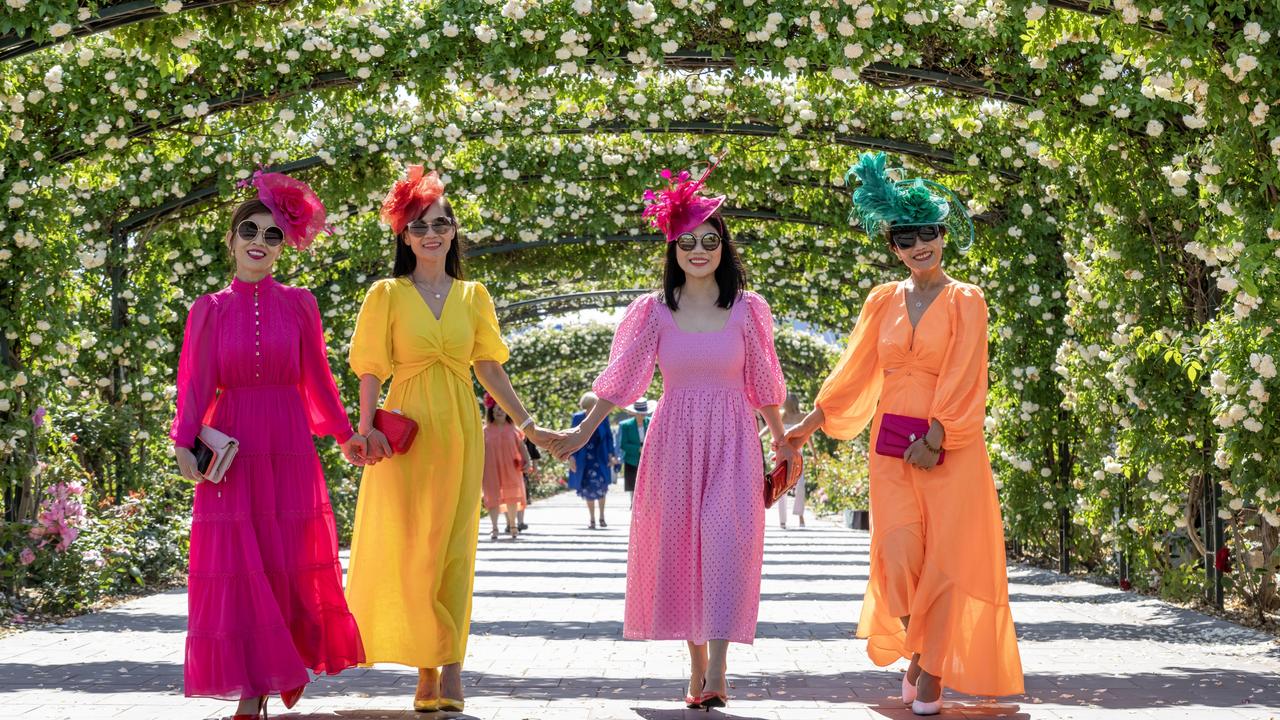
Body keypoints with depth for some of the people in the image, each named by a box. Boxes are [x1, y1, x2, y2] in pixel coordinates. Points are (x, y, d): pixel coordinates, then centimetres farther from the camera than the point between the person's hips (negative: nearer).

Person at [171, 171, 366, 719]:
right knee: (239, 565, -3)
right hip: (231, 447, 0)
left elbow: (317, 377, 10)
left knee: (292, 562, 3)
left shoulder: (299, 304, 6)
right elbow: (196, 384, -1)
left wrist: (344, 434, 10)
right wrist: (183, 444, -13)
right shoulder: (209, 309, 5)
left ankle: (292, 661, 24)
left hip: (288, 447, 1)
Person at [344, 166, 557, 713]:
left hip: (460, 430, 3)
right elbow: (372, 369, -1)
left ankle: (449, 673, 1)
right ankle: (429, 672, 2)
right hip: (408, 430, -2)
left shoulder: (473, 296, 12)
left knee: (454, 549, 0)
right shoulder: (387, 294, 3)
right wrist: (367, 429, -14)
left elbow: (490, 369, 13)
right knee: (411, 547, -3)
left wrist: (528, 425, 8)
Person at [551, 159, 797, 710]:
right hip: (674, 438, 1)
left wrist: (782, 442, 16)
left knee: (727, 542, -15)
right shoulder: (653, 311, 3)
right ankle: (697, 667, 14)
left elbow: (762, 383, 11)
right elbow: (620, 378, 4)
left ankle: (717, 674, -20)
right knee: (680, 546, 3)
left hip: (731, 440, -1)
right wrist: (582, 432, -1)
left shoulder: (747, 309, 3)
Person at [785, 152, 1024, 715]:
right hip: (892, 448, 3)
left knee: (945, 559, -3)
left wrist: (933, 439, -14)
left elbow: (960, 378, -8)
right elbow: (854, 372, 12)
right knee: (899, 557, -5)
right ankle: (916, 654, 18)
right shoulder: (884, 301, 9)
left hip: (949, 449, -3)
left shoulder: (965, 301, -1)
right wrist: (809, 425, 9)